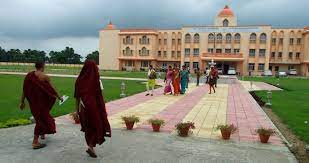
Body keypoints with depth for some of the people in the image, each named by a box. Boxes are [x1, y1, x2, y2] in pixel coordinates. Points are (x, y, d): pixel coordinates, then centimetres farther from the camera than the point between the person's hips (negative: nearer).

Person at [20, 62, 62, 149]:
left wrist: (22, 102, 12)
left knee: (41, 117, 24)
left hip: (32, 101, 6)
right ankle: (35, 142, 3)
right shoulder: (45, 77, -14)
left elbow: (24, 90, 4)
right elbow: (52, 89, -7)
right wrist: (59, 97, 7)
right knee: (41, 119, 3)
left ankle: (42, 134, 42)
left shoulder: (29, 75, 1)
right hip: (41, 101, -6)